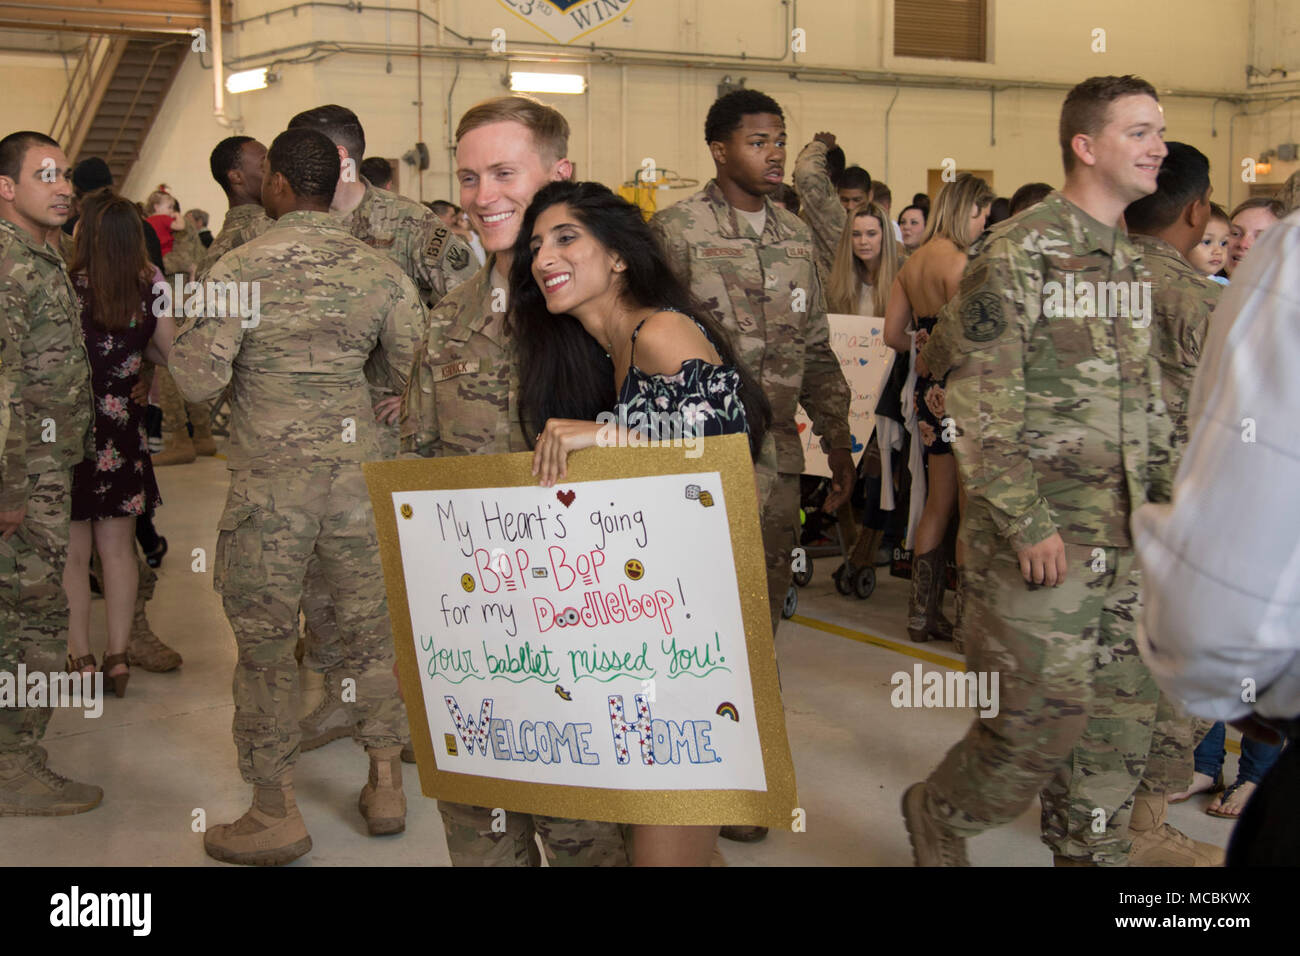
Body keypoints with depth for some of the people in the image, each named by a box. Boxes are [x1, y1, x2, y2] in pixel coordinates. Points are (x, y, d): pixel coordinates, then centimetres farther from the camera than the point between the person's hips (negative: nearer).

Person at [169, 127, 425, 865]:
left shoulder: (240, 269, -10)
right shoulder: (379, 270, 1)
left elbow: (199, 379, -13)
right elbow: (411, 370, 5)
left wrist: (178, 332, 7)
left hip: (271, 478, -3)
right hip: (359, 466, 4)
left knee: (266, 640, 8)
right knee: (371, 625, 15)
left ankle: (275, 814, 17)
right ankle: (388, 785, 25)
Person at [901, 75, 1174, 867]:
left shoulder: (1134, 262, 14)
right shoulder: (1017, 254, -11)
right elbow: (979, 404, -15)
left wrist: (1168, 498, 13)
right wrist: (1027, 523, -18)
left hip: (1125, 536, 8)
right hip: (1041, 534, -7)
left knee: (1124, 713, 11)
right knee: (1044, 714, -3)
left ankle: (1092, 851, 29)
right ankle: (939, 817, 22)